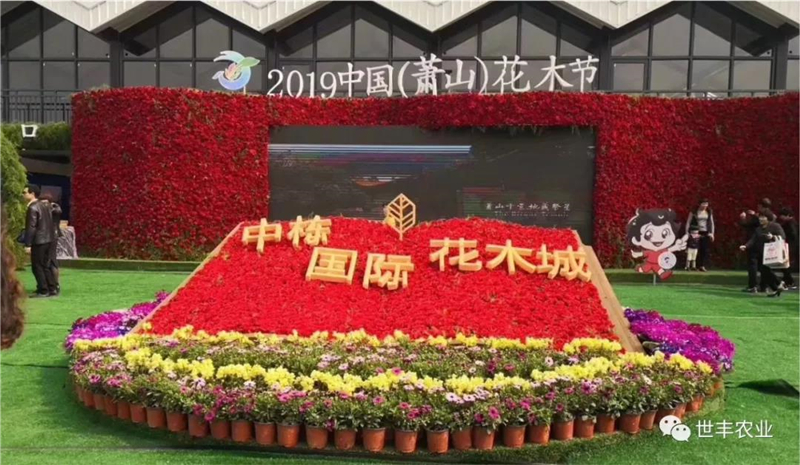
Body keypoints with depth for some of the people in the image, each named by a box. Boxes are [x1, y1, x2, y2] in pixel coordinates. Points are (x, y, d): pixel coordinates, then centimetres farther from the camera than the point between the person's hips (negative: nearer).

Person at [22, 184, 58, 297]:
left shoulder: (32, 208, -15)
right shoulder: (45, 205, 12)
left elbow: (31, 227, -19)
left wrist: (28, 244, -18)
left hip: (38, 241, -9)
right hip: (48, 239, 9)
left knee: (37, 267, -1)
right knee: (46, 265, 15)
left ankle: (43, 291, 1)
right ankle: (53, 289, 16)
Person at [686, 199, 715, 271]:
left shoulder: (709, 212, 9)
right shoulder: (694, 212, -1)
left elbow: (712, 223, 15)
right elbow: (688, 222, 2)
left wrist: (712, 233, 10)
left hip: (706, 233, 3)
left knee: (705, 250, -4)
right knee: (696, 250, -6)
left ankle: (702, 265, 0)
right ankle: (696, 266, -1)